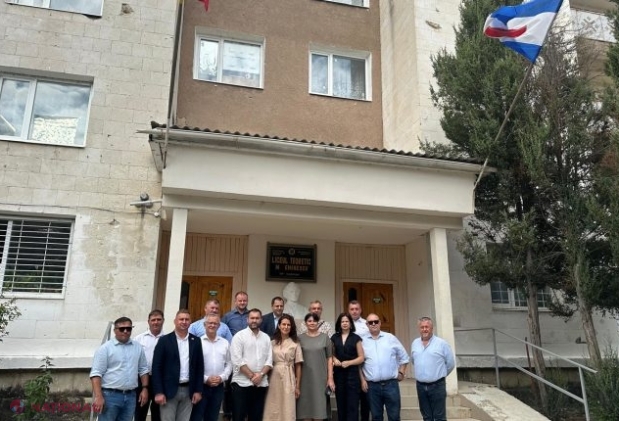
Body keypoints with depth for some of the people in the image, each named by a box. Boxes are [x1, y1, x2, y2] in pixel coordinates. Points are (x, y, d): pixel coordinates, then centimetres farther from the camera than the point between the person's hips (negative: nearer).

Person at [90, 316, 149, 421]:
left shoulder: (138, 347, 9)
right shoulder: (105, 348, -5)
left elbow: (143, 369, 15)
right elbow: (96, 373, -9)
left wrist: (144, 388, 5)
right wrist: (98, 397, -17)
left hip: (130, 396, 4)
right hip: (110, 395, -4)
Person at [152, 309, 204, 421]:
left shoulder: (196, 341, 6)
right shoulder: (164, 340, -4)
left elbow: (199, 367, 7)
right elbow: (156, 367, -6)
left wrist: (198, 390, 2)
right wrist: (158, 392, -11)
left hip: (188, 390, 3)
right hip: (169, 390, -3)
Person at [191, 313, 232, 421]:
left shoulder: (225, 343, 8)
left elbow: (229, 364, 9)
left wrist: (222, 377, -6)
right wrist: (205, 379, -12)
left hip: (218, 386, 4)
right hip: (201, 385, -3)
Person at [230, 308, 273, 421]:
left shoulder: (266, 338, 10)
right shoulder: (239, 336, -3)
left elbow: (269, 360, 5)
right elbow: (237, 361, -11)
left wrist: (260, 374, -11)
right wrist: (251, 376, -12)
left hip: (261, 384, 4)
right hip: (242, 383, -4)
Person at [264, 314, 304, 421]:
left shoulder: (295, 343, -1)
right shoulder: (272, 342, 5)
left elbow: (298, 366, 1)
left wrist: (298, 386, 0)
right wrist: (266, 380, 0)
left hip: (288, 379, -2)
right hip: (274, 378, 2)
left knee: (287, 410, 3)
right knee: (273, 410, 6)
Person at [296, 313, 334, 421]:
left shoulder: (325, 337, 3)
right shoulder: (300, 338, 3)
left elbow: (329, 359, 3)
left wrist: (330, 378, -2)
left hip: (320, 378, 0)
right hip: (305, 379, 0)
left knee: (319, 407, 1)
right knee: (305, 408, 3)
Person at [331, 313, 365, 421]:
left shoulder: (356, 338, 2)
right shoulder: (334, 338, 10)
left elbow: (361, 358, 0)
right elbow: (331, 354, 17)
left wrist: (349, 362, -14)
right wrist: (334, 359, -5)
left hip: (352, 374, -2)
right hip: (338, 374, 3)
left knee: (352, 405, -4)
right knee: (341, 404, 8)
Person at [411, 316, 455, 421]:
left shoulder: (442, 343, -8)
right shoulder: (415, 343, 6)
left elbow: (450, 363, 0)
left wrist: (440, 375, 10)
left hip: (437, 385, -4)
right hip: (420, 386, 4)